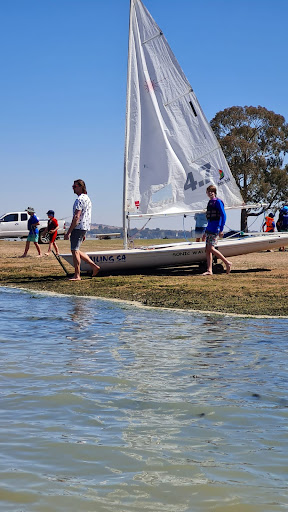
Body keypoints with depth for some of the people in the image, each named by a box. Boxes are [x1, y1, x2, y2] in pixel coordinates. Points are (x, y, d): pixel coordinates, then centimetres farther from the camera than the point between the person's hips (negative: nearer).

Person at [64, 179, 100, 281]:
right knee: (76, 250, 17)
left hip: (78, 227, -10)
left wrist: (68, 232, -22)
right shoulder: (87, 198, 17)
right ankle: (94, 266, 15)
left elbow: (76, 217, -22)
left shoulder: (80, 200, -15)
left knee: (75, 250, -5)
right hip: (84, 228, 10)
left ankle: (77, 275, -3)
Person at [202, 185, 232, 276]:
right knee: (207, 249, 3)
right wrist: (206, 231, 23)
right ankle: (209, 270, 3)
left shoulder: (218, 202, -8)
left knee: (210, 248, -13)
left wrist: (221, 230, -19)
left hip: (215, 228, -9)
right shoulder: (210, 202, 17)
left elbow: (223, 216, -14)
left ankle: (227, 263, -2)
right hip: (209, 227, 9)